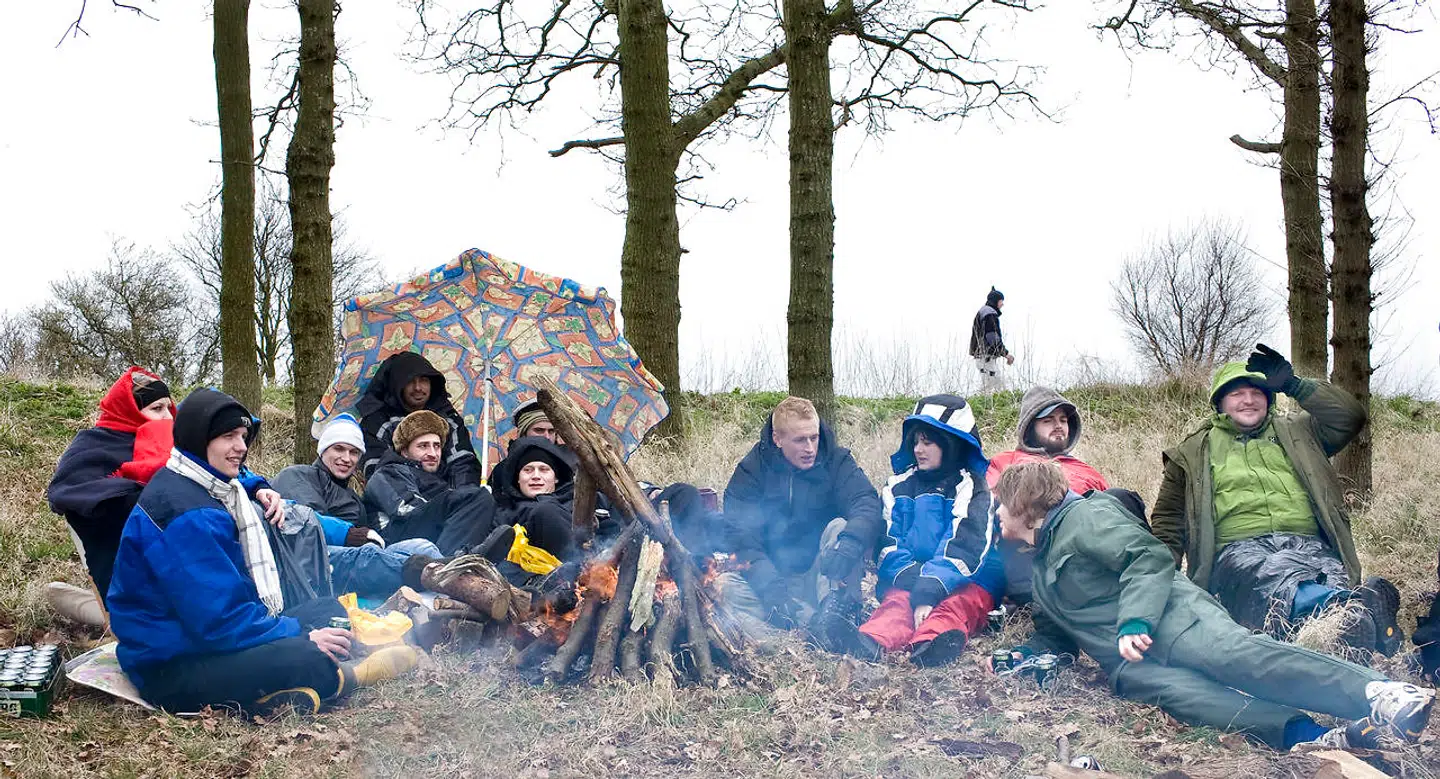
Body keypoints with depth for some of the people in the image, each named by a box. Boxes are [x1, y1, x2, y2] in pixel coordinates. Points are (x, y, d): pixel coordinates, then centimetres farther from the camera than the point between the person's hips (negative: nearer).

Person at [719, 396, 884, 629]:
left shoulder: (837, 460, -1)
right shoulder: (753, 468, -2)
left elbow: (867, 504, -18)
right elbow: (739, 531, -11)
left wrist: (849, 541, -42)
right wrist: (768, 581, -29)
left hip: (822, 575, 0)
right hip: (773, 573, 0)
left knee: (840, 527, -25)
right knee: (724, 586, -28)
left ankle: (837, 611, -32)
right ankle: (810, 619, -38)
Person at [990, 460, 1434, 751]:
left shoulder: (1082, 517, 5)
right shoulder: (1040, 568, 32)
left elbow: (1148, 557, -8)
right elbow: (1055, 636, 38)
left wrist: (1134, 621, -21)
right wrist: (1023, 657, 17)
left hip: (1168, 616, -6)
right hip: (1125, 661, 6)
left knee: (1232, 653, -34)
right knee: (1173, 691, -30)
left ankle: (1377, 694, -48)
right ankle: (1307, 736, -51)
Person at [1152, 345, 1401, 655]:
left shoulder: (1297, 432, 30)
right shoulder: (1194, 453, 25)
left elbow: (1350, 417, 16)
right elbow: (1169, 524, 27)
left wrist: (1293, 385, 9)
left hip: (1306, 544, 4)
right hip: (1238, 548, -3)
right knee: (1270, 578, -41)